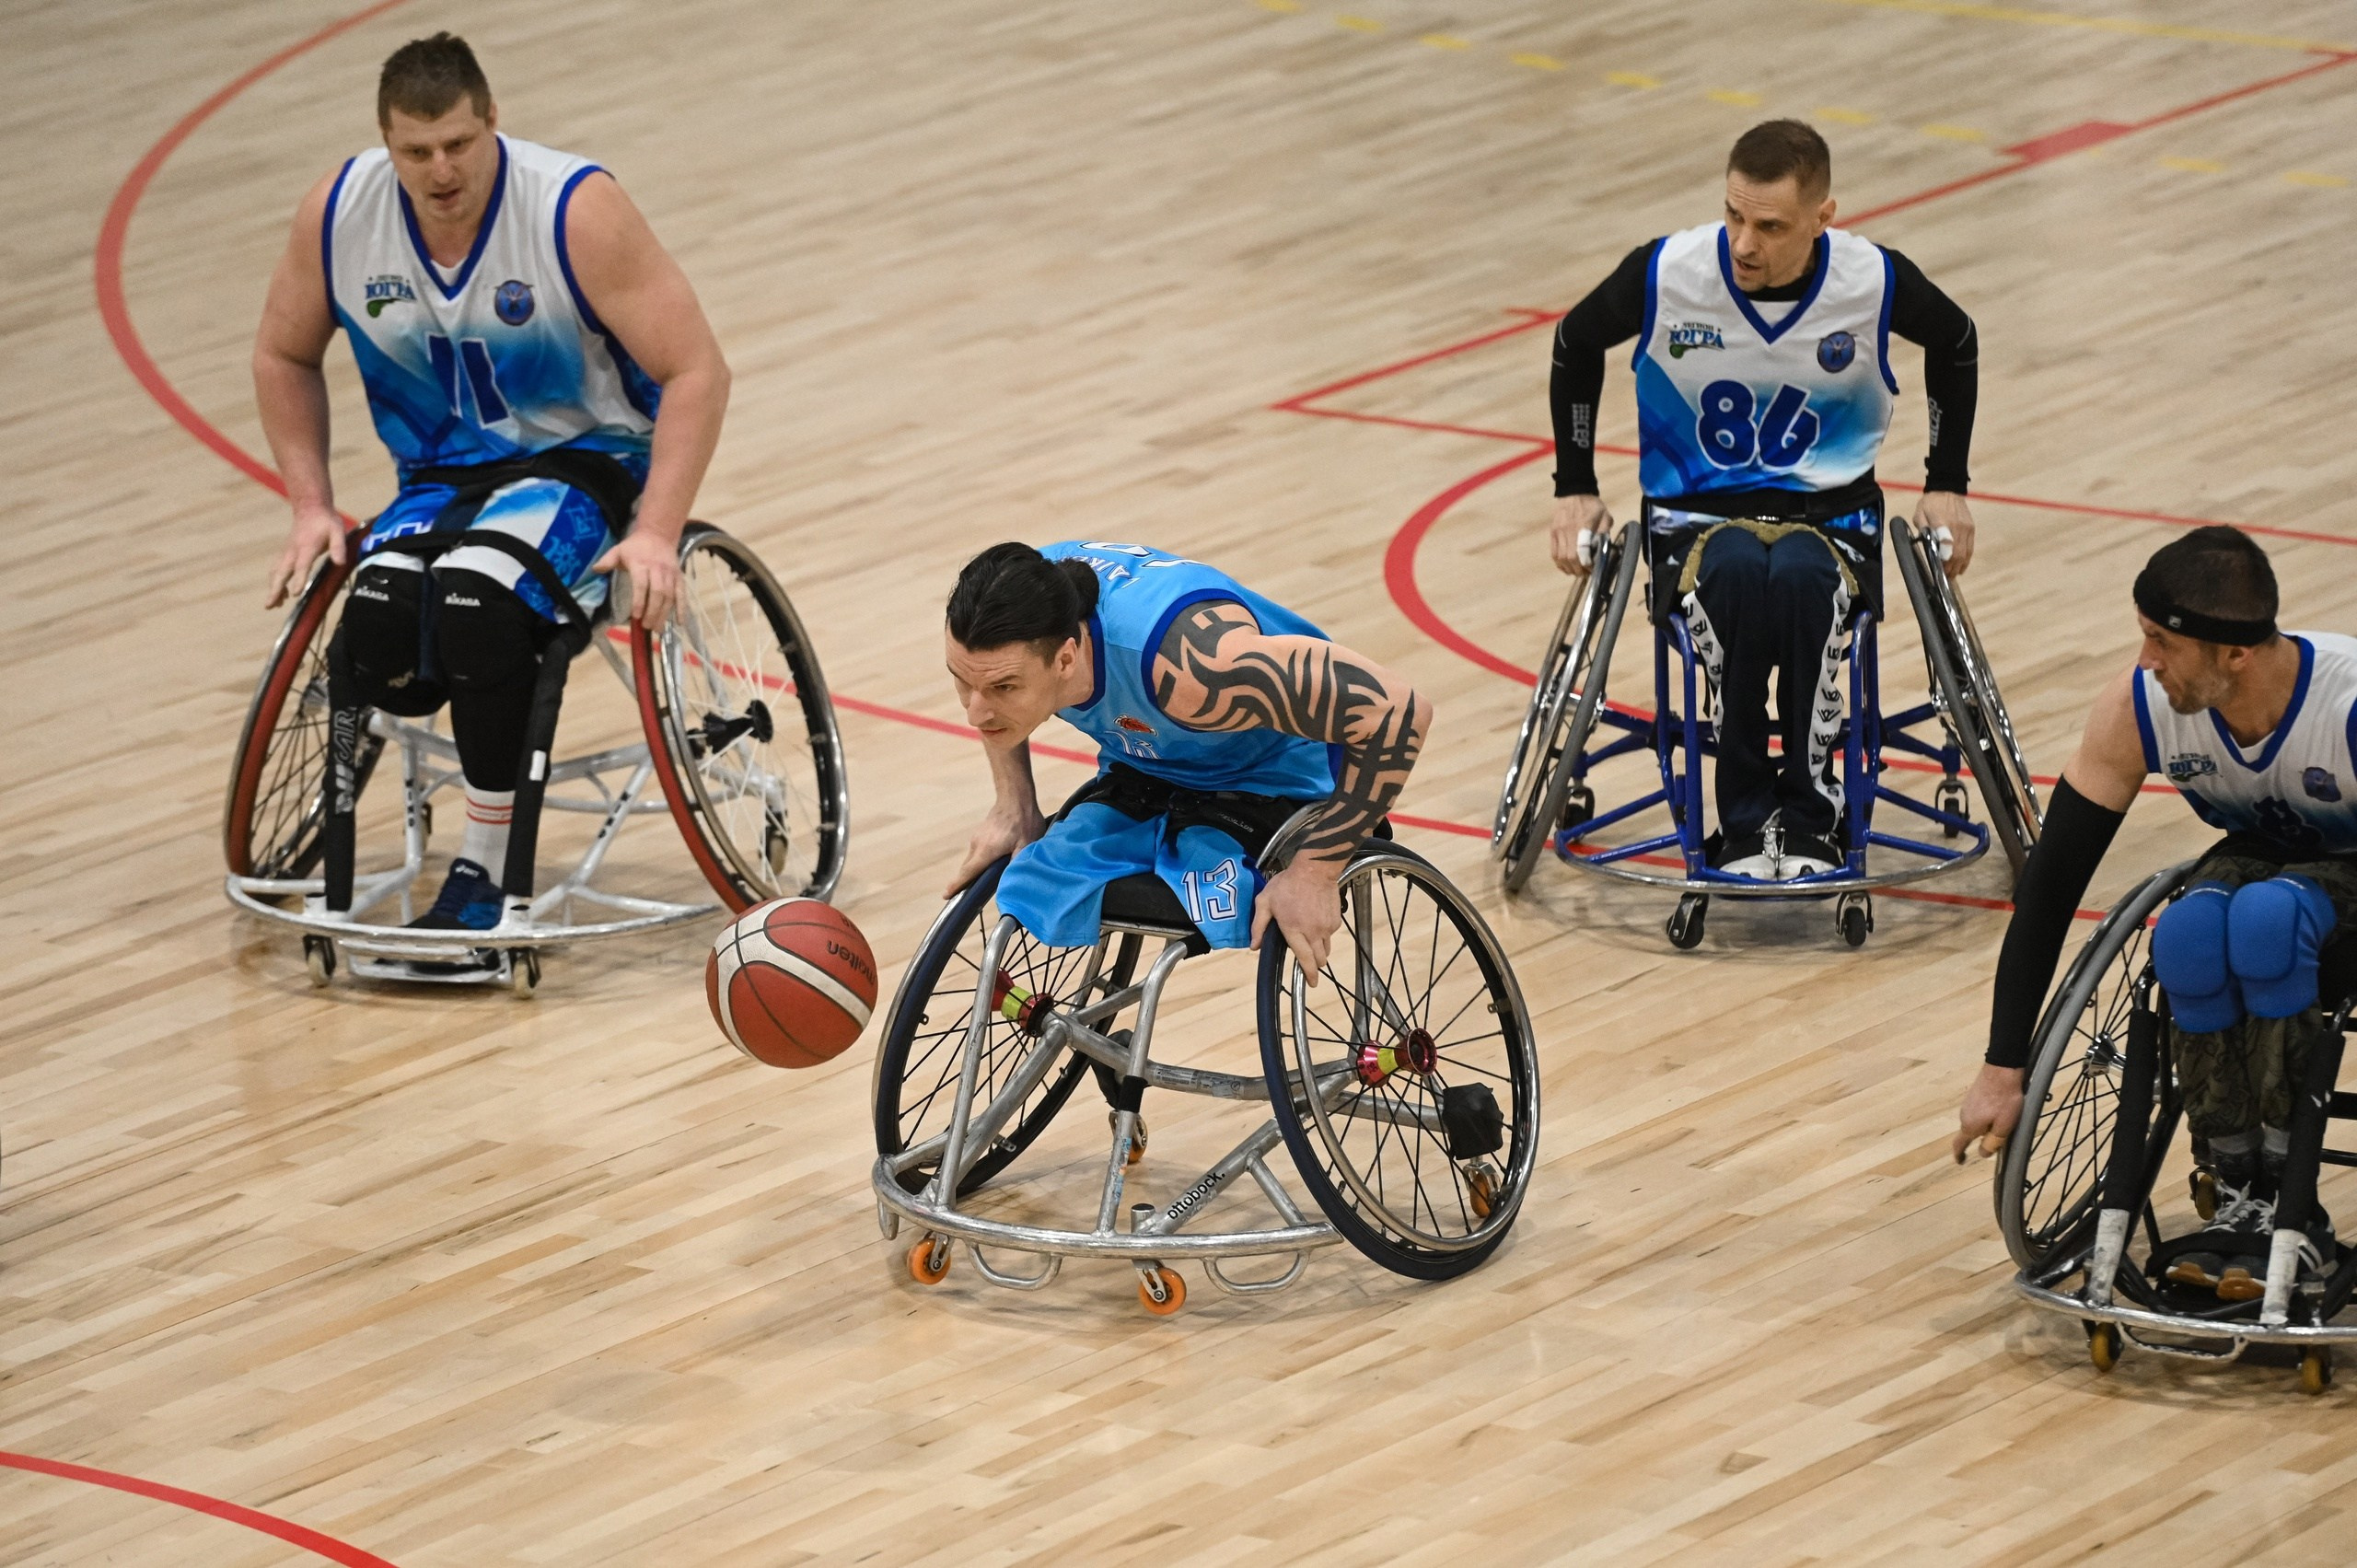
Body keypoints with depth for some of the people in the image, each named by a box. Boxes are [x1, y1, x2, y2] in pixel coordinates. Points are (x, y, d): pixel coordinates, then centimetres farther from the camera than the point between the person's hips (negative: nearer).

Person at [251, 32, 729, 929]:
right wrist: (311, 507, 1)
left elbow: (696, 372, -17)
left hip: (580, 460, -3)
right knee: (375, 645, -28)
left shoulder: (577, 213, -20)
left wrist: (656, 531, -25)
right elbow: (284, 358, 11)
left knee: (475, 598, -36)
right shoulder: (338, 216, -8)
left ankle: (484, 874, -21)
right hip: (440, 478, 4)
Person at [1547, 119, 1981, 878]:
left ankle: (1810, 813, -25)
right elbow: (1576, 345, 9)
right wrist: (1574, 490, 9)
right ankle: (1745, 820, -27)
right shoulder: (1666, 274, -12)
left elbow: (1956, 345, 13)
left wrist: (1946, 486, 11)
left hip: (1830, 510, 0)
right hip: (1698, 512, 0)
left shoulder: (1874, 281, -10)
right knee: (1736, 573, -38)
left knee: (1801, 578, -38)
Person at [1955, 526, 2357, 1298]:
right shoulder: (2137, 708, -21)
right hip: (2260, 859, 4)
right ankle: (2236, 1196, -21)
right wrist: (2004, 1068, -16)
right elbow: (2051, 881, -14)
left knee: (2264, 915, -37)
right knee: (2187, 936, -32)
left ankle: (2285, 1208, -28)